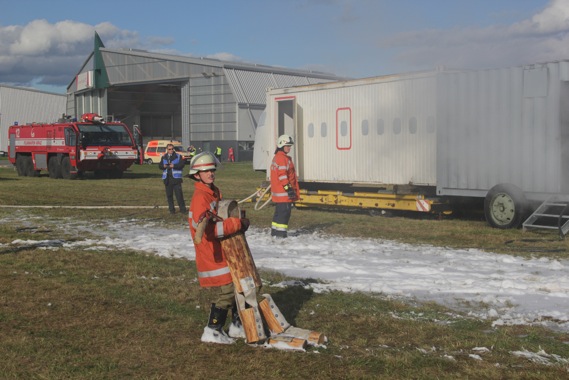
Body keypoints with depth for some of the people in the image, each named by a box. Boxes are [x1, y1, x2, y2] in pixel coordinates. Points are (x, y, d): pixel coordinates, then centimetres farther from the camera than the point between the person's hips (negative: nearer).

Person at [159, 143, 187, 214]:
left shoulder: (178, 156, 3)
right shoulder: (163, 157, 12)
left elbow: (181, 164, -7)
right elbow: (160, 166, 7)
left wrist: (174, 166, -17)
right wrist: (164, 166, -14)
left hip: (176, 178, -3)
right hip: (167, 179, 3)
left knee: (179, 194, -6)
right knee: (169, 195, 7)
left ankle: (182, 209, 0)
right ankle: (171, 209, 15)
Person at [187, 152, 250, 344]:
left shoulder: (215, 192, 12)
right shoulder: (200, 198, -19)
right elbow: (208, 229, -29)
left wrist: (238, 221, 8)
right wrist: (238, 223, -24)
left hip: (223, 251, 10)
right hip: (212, 255, -10)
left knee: (237, 287, 16)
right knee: (225, 292, -7)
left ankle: (237, 325, 29)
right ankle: (212, 331, 6)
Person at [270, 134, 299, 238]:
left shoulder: (277, 157, 19)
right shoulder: (282, 158, -14)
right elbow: (282, 175, -21)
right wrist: (288, 188, -22)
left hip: (278, 192, 11)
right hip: (283, 192, -11)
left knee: (279, 212, 17)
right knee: (284, 211, -9)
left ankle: (275, 232, 23)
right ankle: (281, 233, -9)